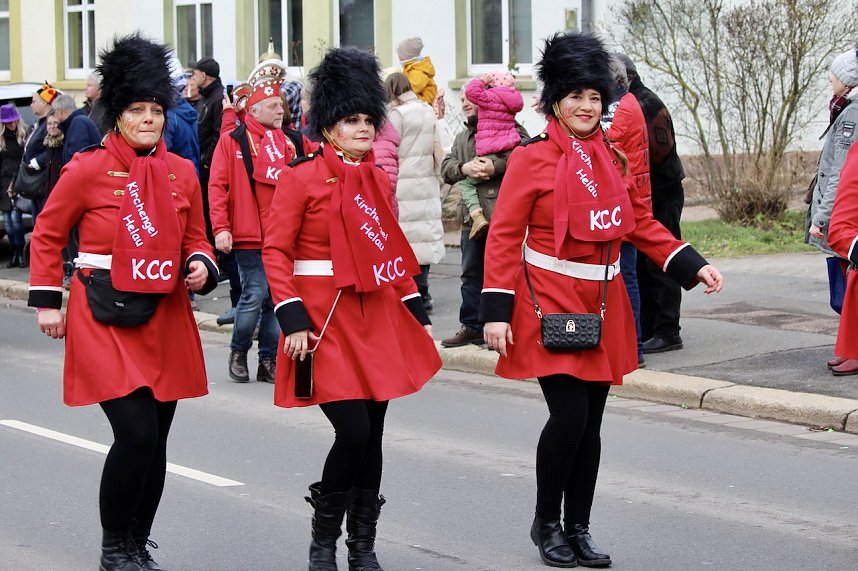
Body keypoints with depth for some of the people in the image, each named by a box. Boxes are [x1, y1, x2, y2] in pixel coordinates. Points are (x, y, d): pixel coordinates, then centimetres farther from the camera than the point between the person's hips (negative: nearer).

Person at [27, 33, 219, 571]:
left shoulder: (182, 172, 5)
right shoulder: (89, 169, -7)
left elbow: (195, 238, 17)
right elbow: (47, 235, 2)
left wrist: (201, 266, -4)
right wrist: (48, 302, 0)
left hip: (166, 320, 5)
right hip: (105, 319, -5)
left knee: (156, 441, 8)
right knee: (136, 434, -14)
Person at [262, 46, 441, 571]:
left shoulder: (378, 179, 11)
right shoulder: (302, 178, -7)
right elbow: (276, 251, -9)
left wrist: (416, 311, 13)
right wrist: (293, 320, -16)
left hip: (378, 320, 6)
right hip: (327, 323, -6)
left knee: (372, 435, 6)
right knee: (353, 432, -12)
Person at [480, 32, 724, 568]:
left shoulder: (613, 157, 8)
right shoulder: (531, 157, -9)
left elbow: (642, 224, 14)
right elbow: (504, 237, -10)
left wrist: (694, 265, 3)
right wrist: (496, 311, -16)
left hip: (603, 306, 5)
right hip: (549, 303, -5)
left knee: (590, 424, 8)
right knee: (569, 415, -11)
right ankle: (547, 524, 8)